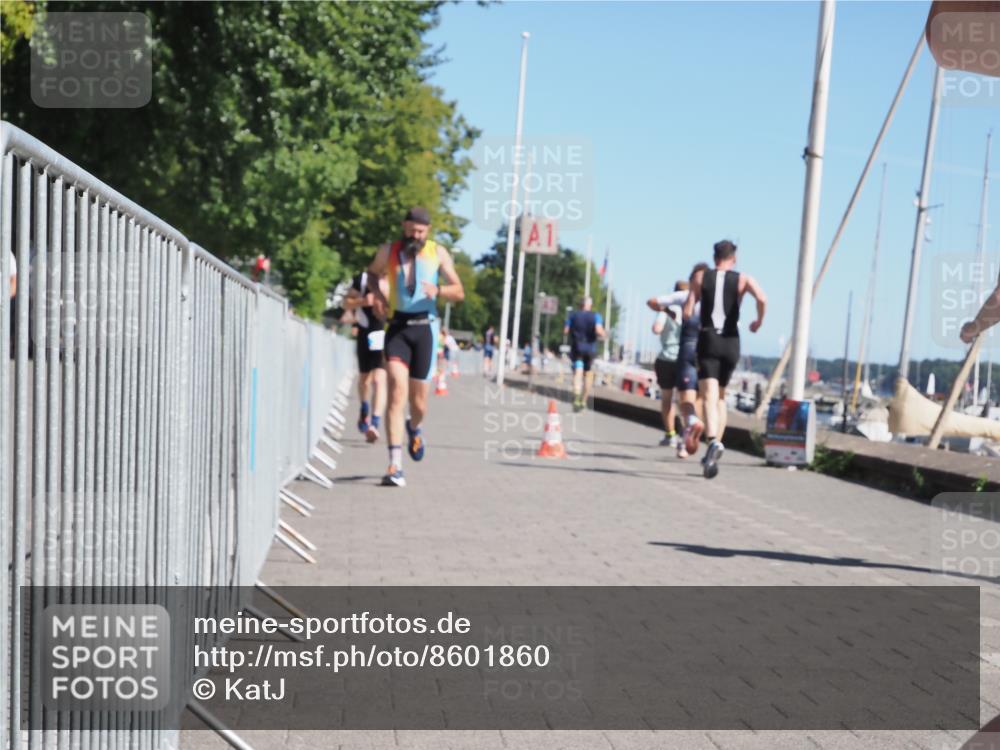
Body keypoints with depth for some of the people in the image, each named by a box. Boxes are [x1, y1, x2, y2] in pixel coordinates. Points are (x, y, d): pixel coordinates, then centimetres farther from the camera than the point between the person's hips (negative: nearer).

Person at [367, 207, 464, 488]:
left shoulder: (438, 253, 5)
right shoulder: (388, 251, 6)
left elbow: (459, 292, 4)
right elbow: (373, 273, 27)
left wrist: (438, 290, -17)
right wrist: (380, 296, 7)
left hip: (425, 328, 1)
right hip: (397, 327, -1)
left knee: (418, 400, 6)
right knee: (397, 390, -18)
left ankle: (414, 428, 44)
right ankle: (395, 465, -21)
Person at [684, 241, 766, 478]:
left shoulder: (700, 277, 6)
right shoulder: (743, 279, 6)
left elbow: (687, 312, -2)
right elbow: (762, 299, -14)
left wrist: (692, 315, 22)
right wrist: (759, 322, 3)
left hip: (708, 340, -2)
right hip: (731, 342, 2)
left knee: (709, 396, -14)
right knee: (721, 396, 18)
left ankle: (713, 442, -39)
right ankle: (714, 451, 16)